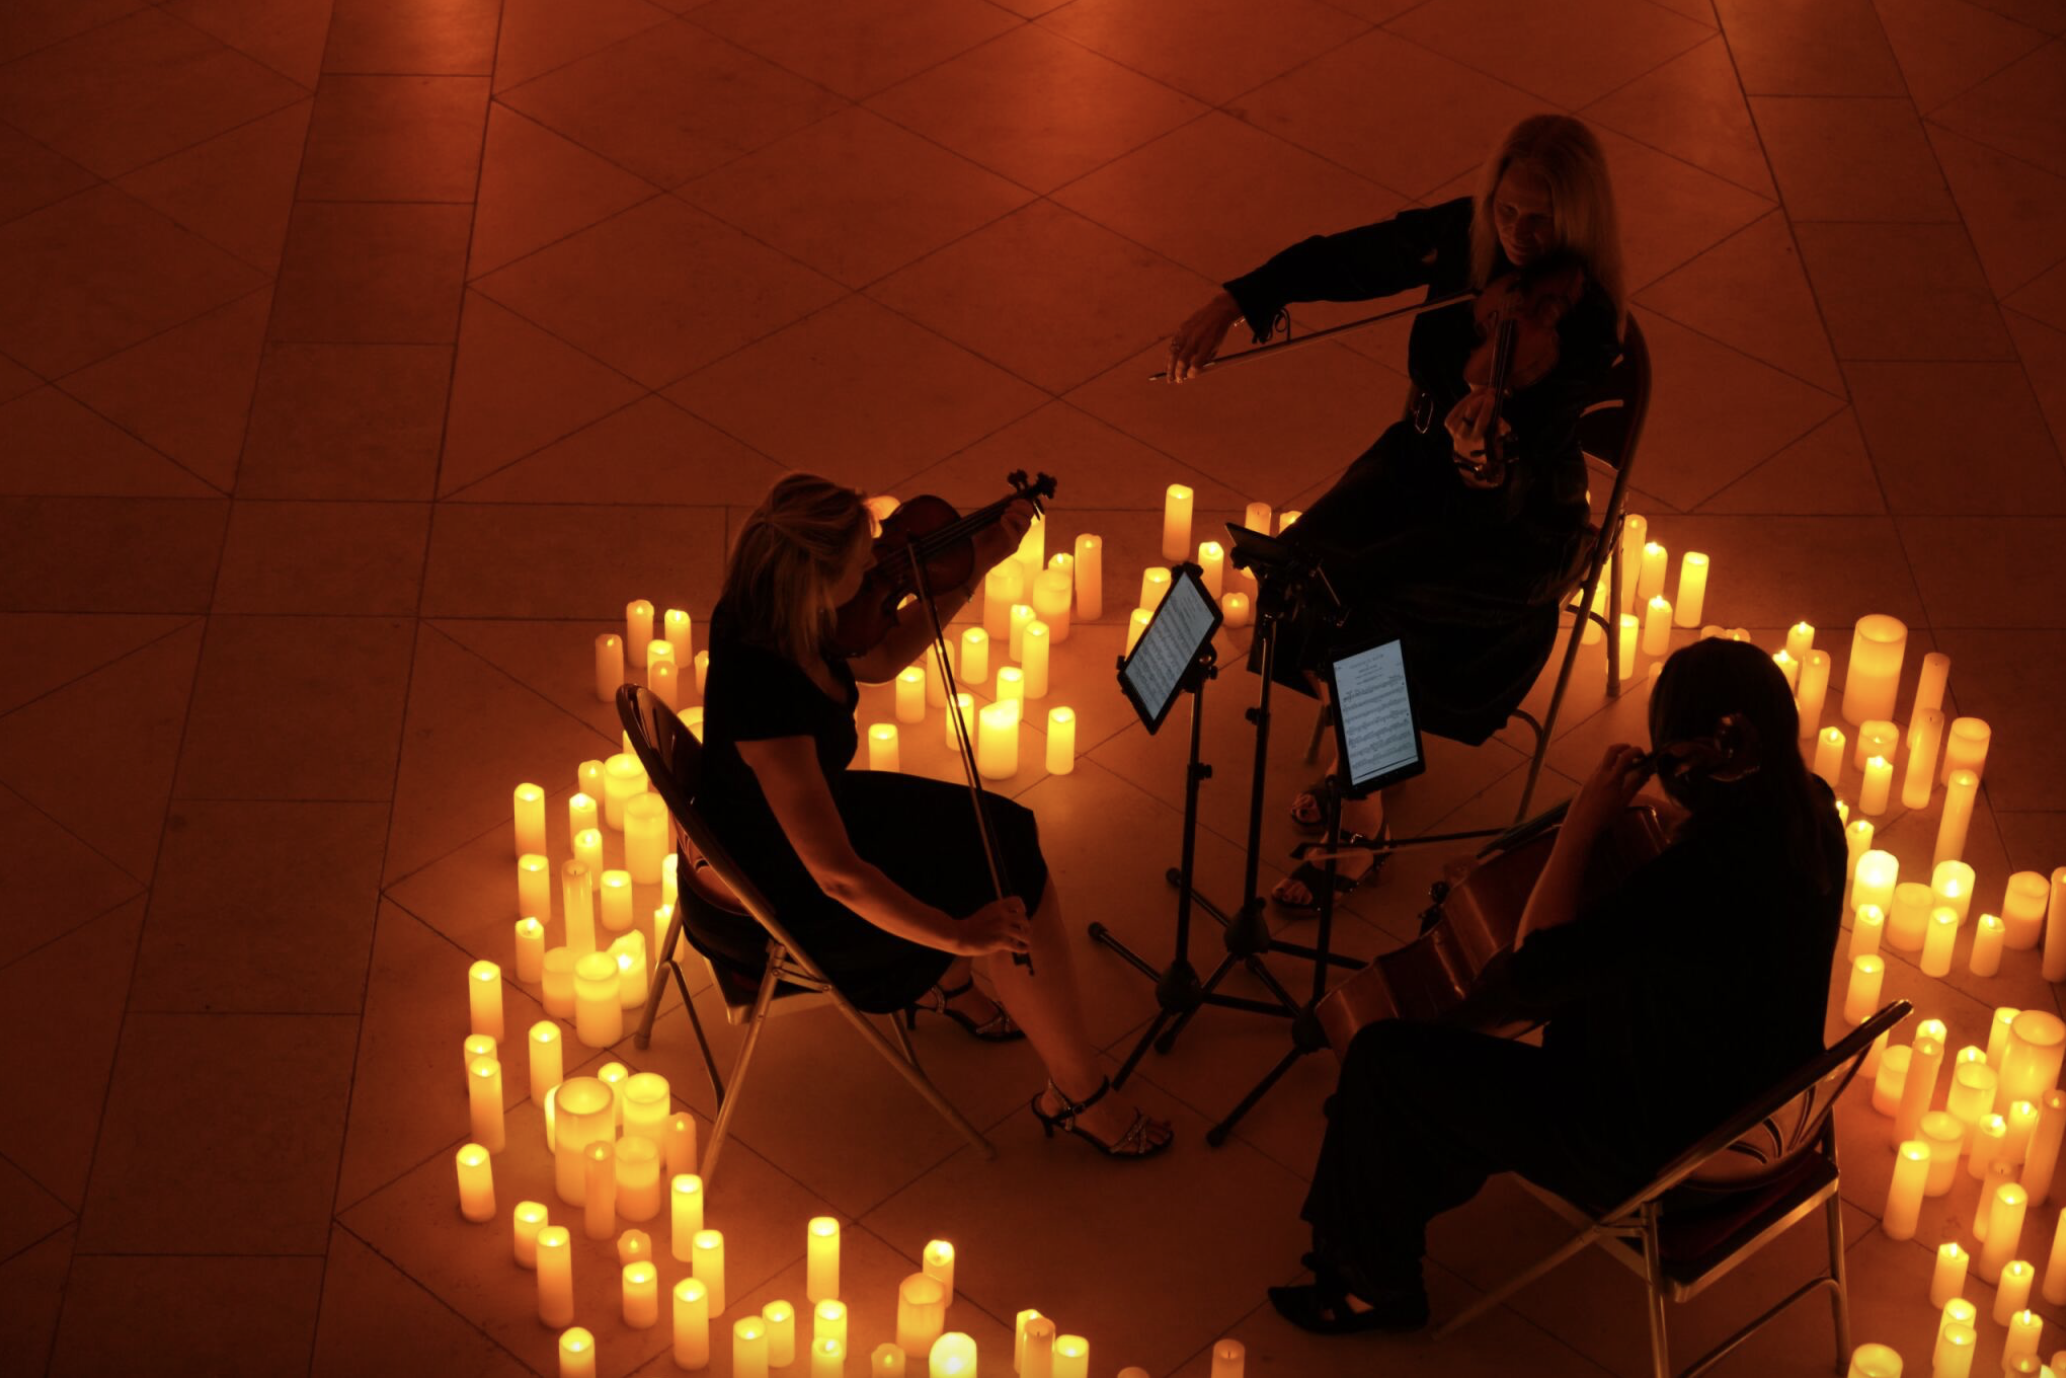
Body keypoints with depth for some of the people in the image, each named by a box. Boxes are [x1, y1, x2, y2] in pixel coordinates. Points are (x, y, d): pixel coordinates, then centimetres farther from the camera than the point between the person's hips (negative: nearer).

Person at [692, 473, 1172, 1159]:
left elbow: (881, 658, 7)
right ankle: (1077, 1094, 16)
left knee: (1006, 838, 16)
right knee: (1022, 898, -3)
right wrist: (956, 934, -29)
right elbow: (835, 876, -36)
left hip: (802, 820, 9)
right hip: (785, 904, -9)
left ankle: (940, 983, 40)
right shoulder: (764, 694, -40)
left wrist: (978, 563, 0)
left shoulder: (770, 613, -14)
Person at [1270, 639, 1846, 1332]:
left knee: (1382, 1060, 0)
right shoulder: (1812, 813, -12)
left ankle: (1376, 1282, 22)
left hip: (1657, 1154, -9)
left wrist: (1581, 826, -20)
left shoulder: (1698, 872, -39)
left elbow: (1534, 970, -27)